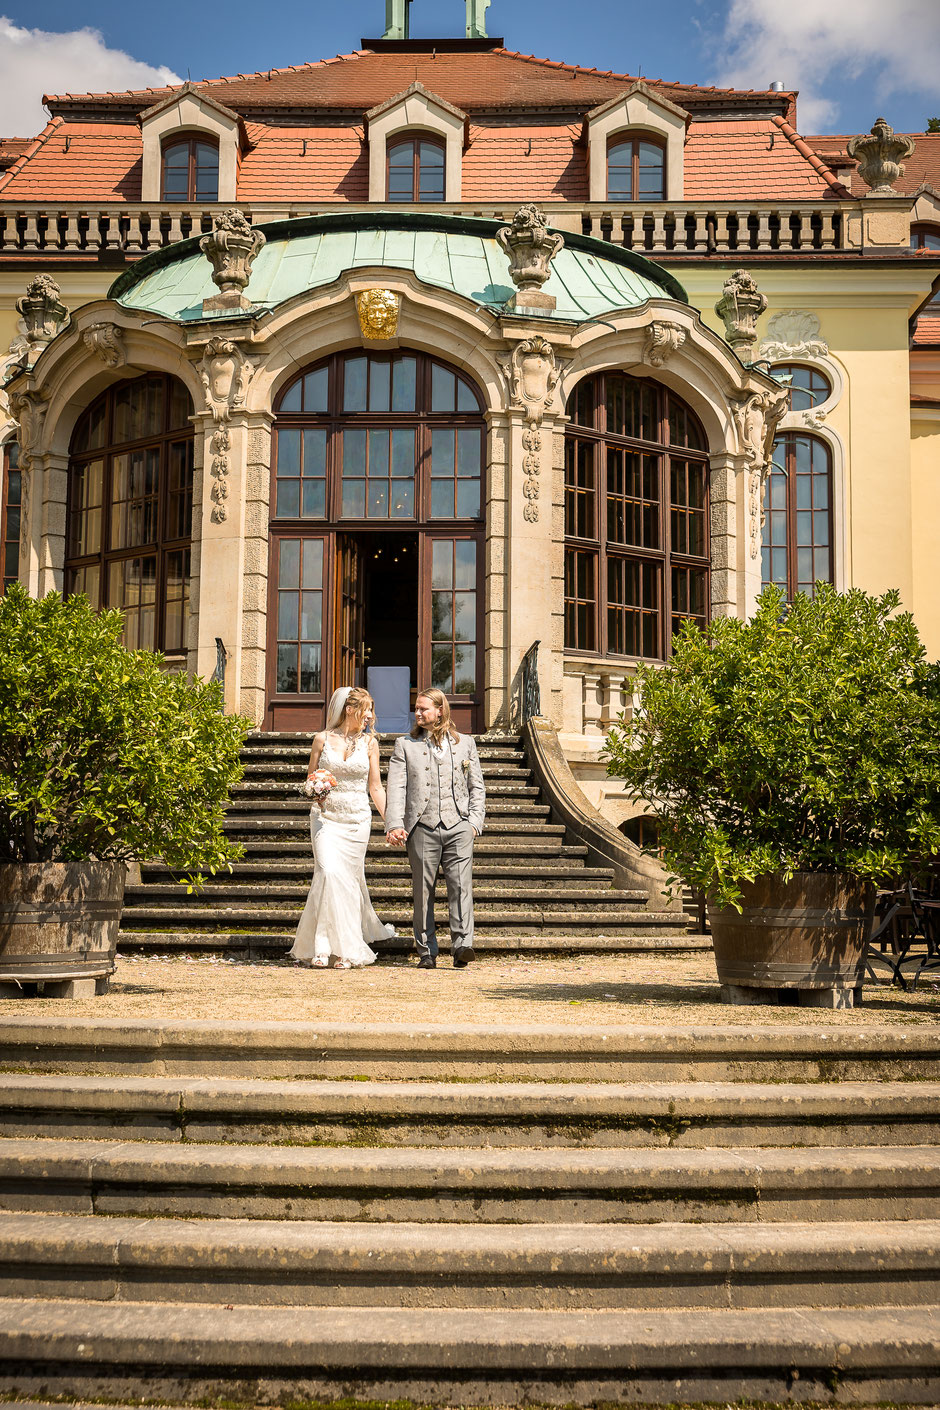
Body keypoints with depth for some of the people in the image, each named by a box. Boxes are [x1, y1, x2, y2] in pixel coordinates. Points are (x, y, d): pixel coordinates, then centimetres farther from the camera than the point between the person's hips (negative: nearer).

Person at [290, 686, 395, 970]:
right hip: (325, 817, -2)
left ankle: (346, 950, 13)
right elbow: (310, 778, 11)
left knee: (350, 880, 3)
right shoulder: (322, 739, 2)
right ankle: (322, 949, -8)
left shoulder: (369, 742, 7)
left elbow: (375, 787, 10)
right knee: (329, 873, -16)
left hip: (357, 820, 2)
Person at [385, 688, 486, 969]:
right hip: (422, 827, 0)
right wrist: (395, 825, -10)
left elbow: (477, 786, 15)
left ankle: (462, 946, -20)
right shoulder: (405, 745, 12)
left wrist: (474, 821, 2)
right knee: (423, 892, 2)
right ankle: (426, 953, 10)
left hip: (458, 827, 0)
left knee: (461, 885, -14)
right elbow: (396, 788, 2)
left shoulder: (465, 743, 15)